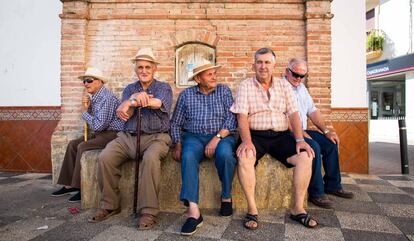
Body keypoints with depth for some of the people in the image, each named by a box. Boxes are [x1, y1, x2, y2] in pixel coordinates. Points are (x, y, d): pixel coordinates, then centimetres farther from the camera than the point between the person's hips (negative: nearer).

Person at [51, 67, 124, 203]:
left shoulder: (107, 98, -19)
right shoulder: (93, 97, 11)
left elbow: (98, 125, -23)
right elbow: (93, 122, 9)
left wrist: (85, 112, -8)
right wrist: (86, 107, -5)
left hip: (112, 134, -10)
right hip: (100, 132, 10)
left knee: (83, 147, -21)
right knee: (72, 144, 4)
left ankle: (82, 187, -8)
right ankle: (69, 184, 9)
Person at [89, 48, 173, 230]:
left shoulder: (164, 88, 6)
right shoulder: (129, 89, 15)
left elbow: (157, 103, -19)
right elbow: (123, 115, 0)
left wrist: (132, 102, -13)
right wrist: (136, 98, -16)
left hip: (156, 137, -3)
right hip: (127, 137, 4)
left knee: (150, 158, -35)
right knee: (105, 158, -20)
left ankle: (149, 211, -25)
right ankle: (109, 205, -3)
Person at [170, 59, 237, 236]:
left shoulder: (224, 91, 8)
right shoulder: (186, 94, 11)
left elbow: (231, 118, -3)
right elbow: (176, 123, 12)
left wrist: (217, 138, -17)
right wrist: (178, 145, -2)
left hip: (222, 135, 0)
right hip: (194, 136, 1)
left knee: (225, 154, -34)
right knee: (188, 156, -32)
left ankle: (226, 196, -7)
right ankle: (193, 211, -35)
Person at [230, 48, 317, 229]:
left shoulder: (284, 85, 13)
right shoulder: (245, 86, 5)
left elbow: (293, 113, 5)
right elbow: (242, 116, -7)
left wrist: (300, 139, -10)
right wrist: (247, 141, -23)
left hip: (280, 135, 3)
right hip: (255, 135, -2)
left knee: (305, 156, -21)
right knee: (244, 157, -33)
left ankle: (298, 208, -8)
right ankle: (252, 209, -19)